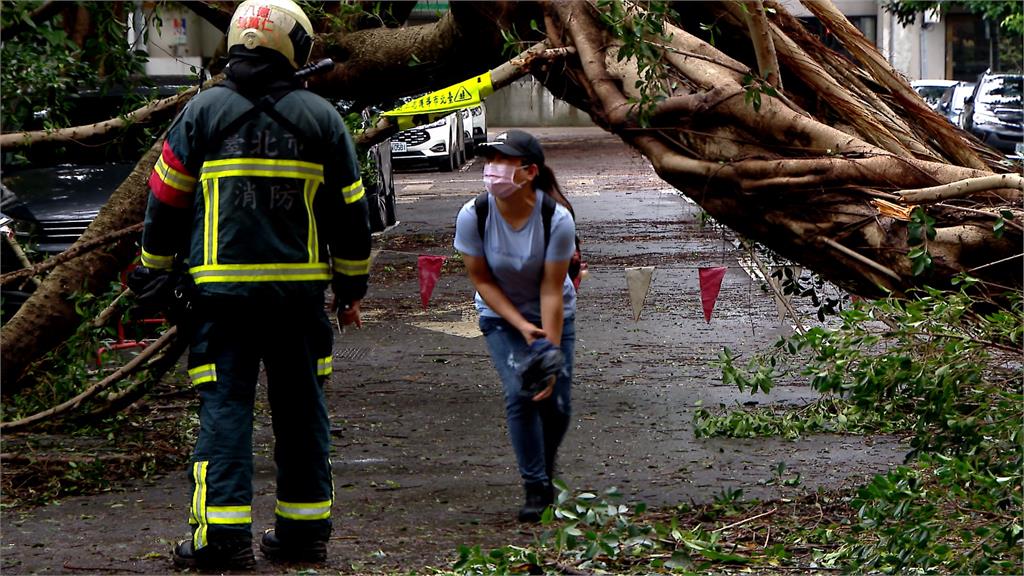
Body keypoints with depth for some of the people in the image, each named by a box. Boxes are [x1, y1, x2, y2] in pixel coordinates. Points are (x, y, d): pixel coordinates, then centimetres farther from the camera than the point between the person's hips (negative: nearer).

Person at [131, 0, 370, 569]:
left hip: (222, 286, -1)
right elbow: (350, 211, 9)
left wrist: (156, 271, 18)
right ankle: (305, 529, 16)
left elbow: (167, 200, 5)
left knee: (226, 406, -2)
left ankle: (223, 532, -10)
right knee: (302, 408, 11)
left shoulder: (204, 111, 1)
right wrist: (352, 288, 20)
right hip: (300, 288, 1)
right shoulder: (321, 117, 4)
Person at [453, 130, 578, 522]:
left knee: (556, 400, -5)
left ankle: (545, 473, 25)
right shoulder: (473, 216, -24)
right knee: (520, 392, -18)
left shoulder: (557, 218, -28)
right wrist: (521, 327, -20)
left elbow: (552, 291, -24)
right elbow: (481, 280, -12)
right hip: (501, 316, 0)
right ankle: (536, 490, -7)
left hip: (552, 313, 0)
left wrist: (551, 355, -25)